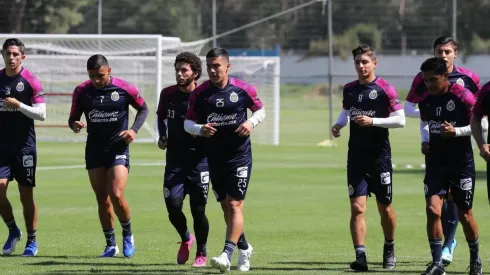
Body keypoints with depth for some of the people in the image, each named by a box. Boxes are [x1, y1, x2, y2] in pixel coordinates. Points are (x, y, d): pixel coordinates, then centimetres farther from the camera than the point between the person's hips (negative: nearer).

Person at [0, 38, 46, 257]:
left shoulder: (30, 81, -7)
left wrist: (19, 105, -20)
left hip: (24, 146, -3)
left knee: (26, 194, 1)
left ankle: (32, 241, 13)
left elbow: (41, 114, -11)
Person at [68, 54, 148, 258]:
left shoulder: (124, 89, -8)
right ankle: (111, 245, 16)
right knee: (102, 200, 4)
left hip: (118, 147, -3)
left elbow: (143, 109, 7)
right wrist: (74, 125, -18)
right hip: (94, 149, 3)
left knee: (116, 196, -16)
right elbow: (73, 118, 7)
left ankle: (127, 235, 9)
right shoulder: (81, 92, -2)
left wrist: (134, 130, -8)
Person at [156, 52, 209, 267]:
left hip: (199, 159, -3)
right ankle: (186, 239, 21)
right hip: (175, 159, 3)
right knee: (173, 205, -9)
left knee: (198, 209, -3)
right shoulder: (168, 94, 3)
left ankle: (201, 254, 17)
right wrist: (162, 137, 9)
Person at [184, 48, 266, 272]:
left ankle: (227, 254, -19)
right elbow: (188, 122, 4)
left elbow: (260, 109, 9)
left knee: (235, 205, -12)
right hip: (215, 158, 3)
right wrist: (199, 129, -17)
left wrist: (251, 122, -12)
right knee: (225, 206, 10)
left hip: (239, 155, -3)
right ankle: (244, 248, 29)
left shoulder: (242, 89, -5)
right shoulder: (200, 93, -1)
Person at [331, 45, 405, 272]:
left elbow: (400, 120, -11)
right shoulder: (349, 89, 7)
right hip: (356, 156, 3)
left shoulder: (385, 89, -8)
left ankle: (389, 249, 32)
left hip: (380, 157, -3)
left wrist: (373, 121, -20)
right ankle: (360, 256, -14)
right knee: (357, 207, -9)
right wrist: (339, 124, 5)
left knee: (385, 208, 9)